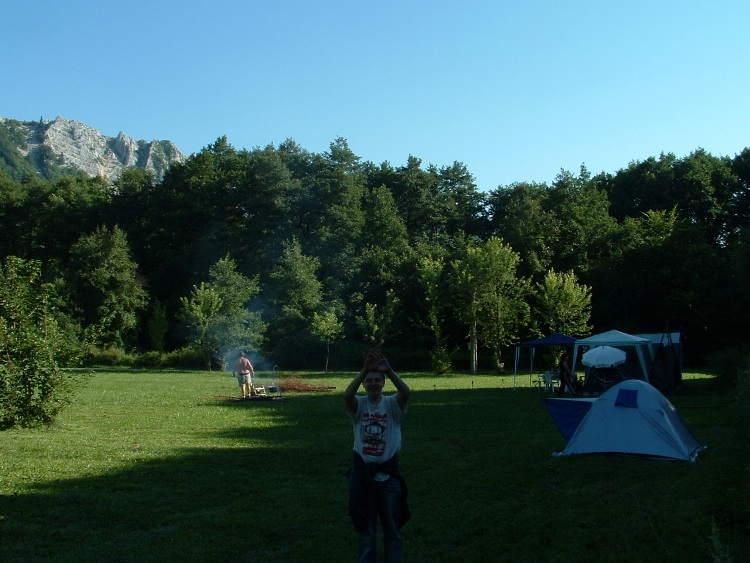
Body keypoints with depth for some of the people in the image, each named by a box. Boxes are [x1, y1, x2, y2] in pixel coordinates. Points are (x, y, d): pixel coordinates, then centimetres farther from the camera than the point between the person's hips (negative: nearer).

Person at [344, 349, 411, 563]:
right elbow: (347, 395, -29)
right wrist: (364, 370, -39)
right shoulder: (359, 404, -5)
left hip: (388, 472, 0)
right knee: (366, 529, 13)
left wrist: (389, 370, -42)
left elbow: (406, 392, -28)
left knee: (393, 529, 11)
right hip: (363, 472, 0)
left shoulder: (392, 404, -5)